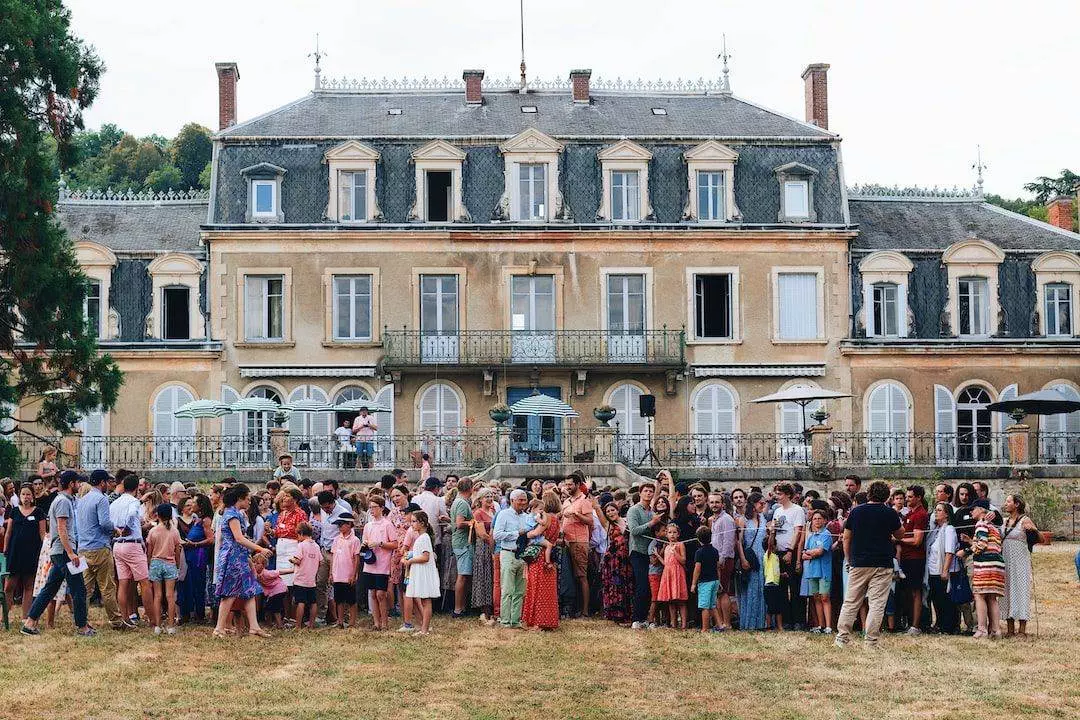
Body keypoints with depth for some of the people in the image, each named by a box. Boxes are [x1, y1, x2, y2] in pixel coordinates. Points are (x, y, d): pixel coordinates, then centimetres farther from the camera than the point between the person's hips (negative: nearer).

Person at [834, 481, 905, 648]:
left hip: (858, 564, 2)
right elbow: (899, 535, 11)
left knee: (850, 602, 8)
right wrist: (899, 521, 26)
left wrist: (849, 561, 15)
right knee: (877, 604, -1)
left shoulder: (856, 511, 3)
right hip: (882, 565, -2)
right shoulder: (890, 513, -4)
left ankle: (842, 637, 5)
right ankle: (871, 641, -4)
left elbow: (846, 538, 8)